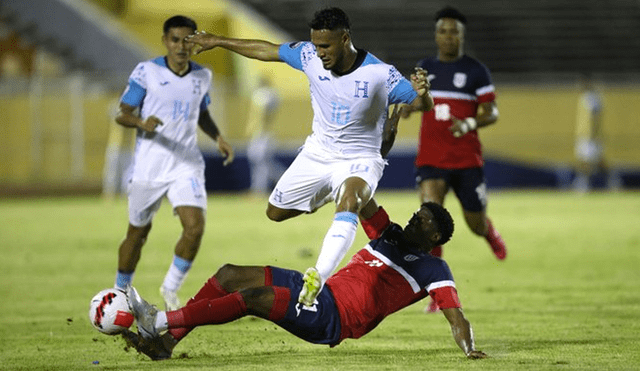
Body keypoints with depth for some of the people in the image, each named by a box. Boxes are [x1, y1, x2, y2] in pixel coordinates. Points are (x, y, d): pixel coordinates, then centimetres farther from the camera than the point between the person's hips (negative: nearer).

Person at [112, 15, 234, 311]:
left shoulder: (202, 76, 6)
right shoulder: (146, 72, -7)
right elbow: (122, 114, -5)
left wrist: (218, 138, 6)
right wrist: (142, 123, -26)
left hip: (186, 164, 2)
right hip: (148, 166, -2)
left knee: (195, 227, -17)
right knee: (138, 233, 8)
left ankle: (171, 289, 5)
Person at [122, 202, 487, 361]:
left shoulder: (433, 270, 0)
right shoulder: (390, 236, 22)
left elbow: (455, 314, -9)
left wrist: (470, 349, -28)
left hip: (334, 319, -9)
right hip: (315, 289, 9)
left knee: (254, 297, -28)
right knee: (230, 274, -1)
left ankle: (160, 321, -25)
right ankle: (165, 342, -6)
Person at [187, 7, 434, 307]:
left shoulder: (380, 74, -22)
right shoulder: (310, 57, -11)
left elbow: (423, 105, -21)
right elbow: (268, 50, 4)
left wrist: (422, 94, -45)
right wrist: (218, 41, 12)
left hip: (359, 160, -5)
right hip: (317, 154, 6)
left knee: (349, 200, -38)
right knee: (275, 212, 15)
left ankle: (319, 276, -54)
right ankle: (320, 198, 46)